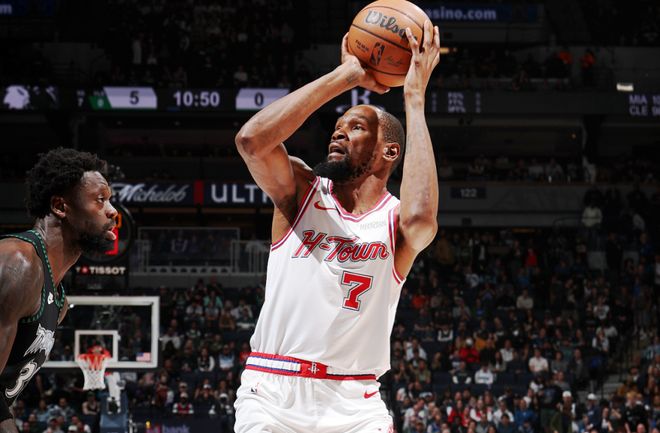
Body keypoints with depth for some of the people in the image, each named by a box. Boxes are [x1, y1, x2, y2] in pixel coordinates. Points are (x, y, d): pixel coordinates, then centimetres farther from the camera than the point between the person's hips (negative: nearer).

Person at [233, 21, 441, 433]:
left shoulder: (396, 219, 0)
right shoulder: (300, 190, 3)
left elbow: (421, 219, -26)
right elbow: (252, 139, -17)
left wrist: (414, 99, -19)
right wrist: (346, 76, -15)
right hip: (272, 394, 0)